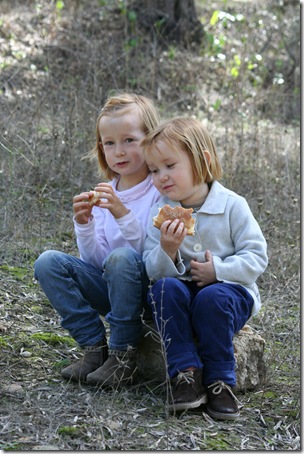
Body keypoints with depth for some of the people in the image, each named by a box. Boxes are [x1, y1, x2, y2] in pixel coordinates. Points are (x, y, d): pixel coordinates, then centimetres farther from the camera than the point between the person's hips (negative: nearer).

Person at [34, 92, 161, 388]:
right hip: (109, 287, 6)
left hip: (151, 291, -5)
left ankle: (123, 355, -19)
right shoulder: (104, 194, 7)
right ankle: (95, 348, -9)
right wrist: (84, 225, -14)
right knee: (48, 262, -13)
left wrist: (123, 215, -27)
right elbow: (95, 262, 3)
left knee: (122, 257, -35)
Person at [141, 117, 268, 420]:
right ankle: (186, 373, -26)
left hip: (228, 289, -2)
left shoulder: (232, 205, -5)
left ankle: (219, 381, -21)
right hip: (180, 294, 3)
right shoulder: (159, 213, 3)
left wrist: (219, 270, -21)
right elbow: (152, 272, -3)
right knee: (165, 287, -30)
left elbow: (257, 257, -7)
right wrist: (167, 250, -24)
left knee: (213, 297, -35)